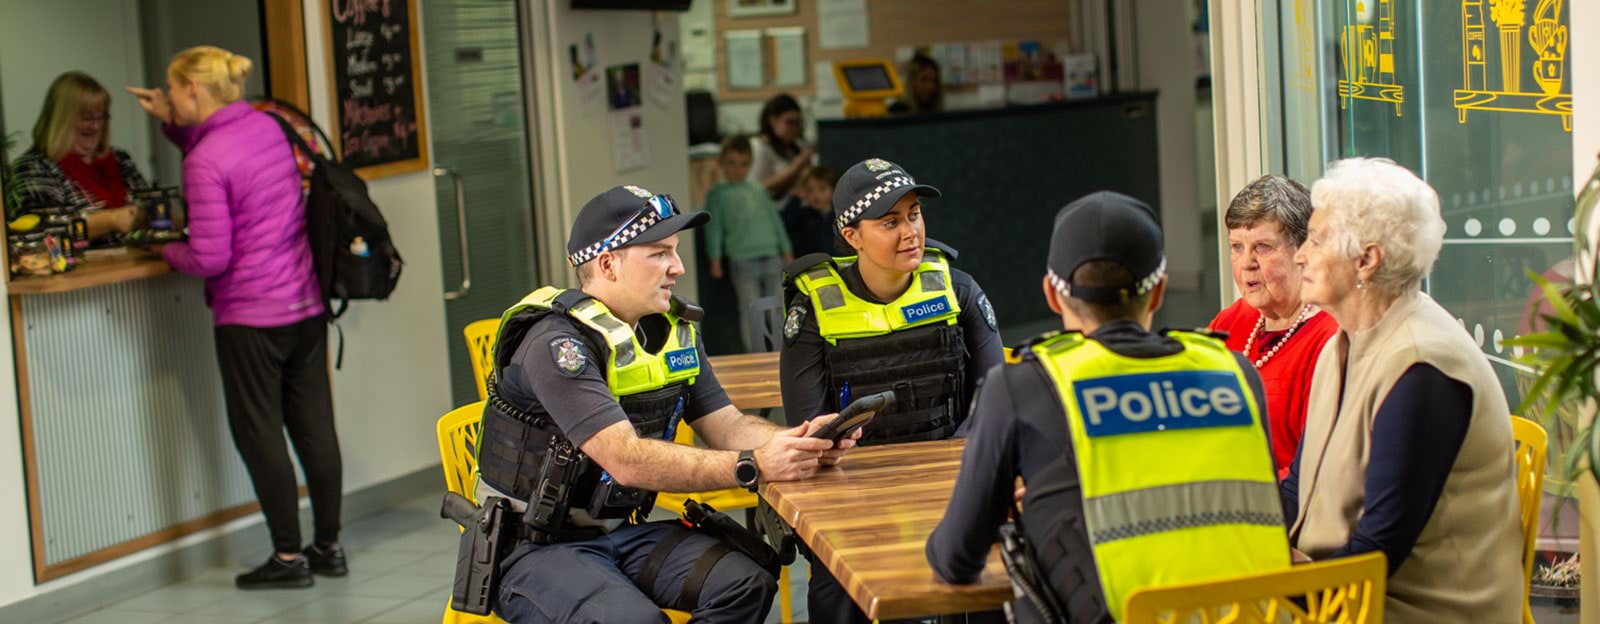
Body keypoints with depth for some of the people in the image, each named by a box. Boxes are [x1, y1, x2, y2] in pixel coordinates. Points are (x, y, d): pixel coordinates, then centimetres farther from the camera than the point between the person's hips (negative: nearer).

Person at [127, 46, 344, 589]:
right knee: (315, 426, 12)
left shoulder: (205, 162, -17)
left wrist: (168, 252, 1)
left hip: (250, 316, -8)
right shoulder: (266, 126, 7)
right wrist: (170, 123, 20)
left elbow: (210, 258, -19)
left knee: (259, 434, 4)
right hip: (306, 301, 8)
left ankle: (288, 557, 10)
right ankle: (329, 547, 19)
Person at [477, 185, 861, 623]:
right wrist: (753, 467, -37)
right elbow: (627, 460, -30)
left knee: (747, 584, -17)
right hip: (537, 548, -7)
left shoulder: (674, 330, 6)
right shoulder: (558, 343, -21)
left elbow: (726, 425, 3)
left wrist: (801, 442, -18)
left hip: (624, 533, 7)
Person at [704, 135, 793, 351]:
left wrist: (787, 251, 15)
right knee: (751, 312, -5)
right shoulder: (718, 194, 6)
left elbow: (775, 220, 19)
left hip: (772, 257, 4)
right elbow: (714, 227, 2)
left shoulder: (758, 191, 17)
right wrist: (715, 258, -6)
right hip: (743, 260, -4)